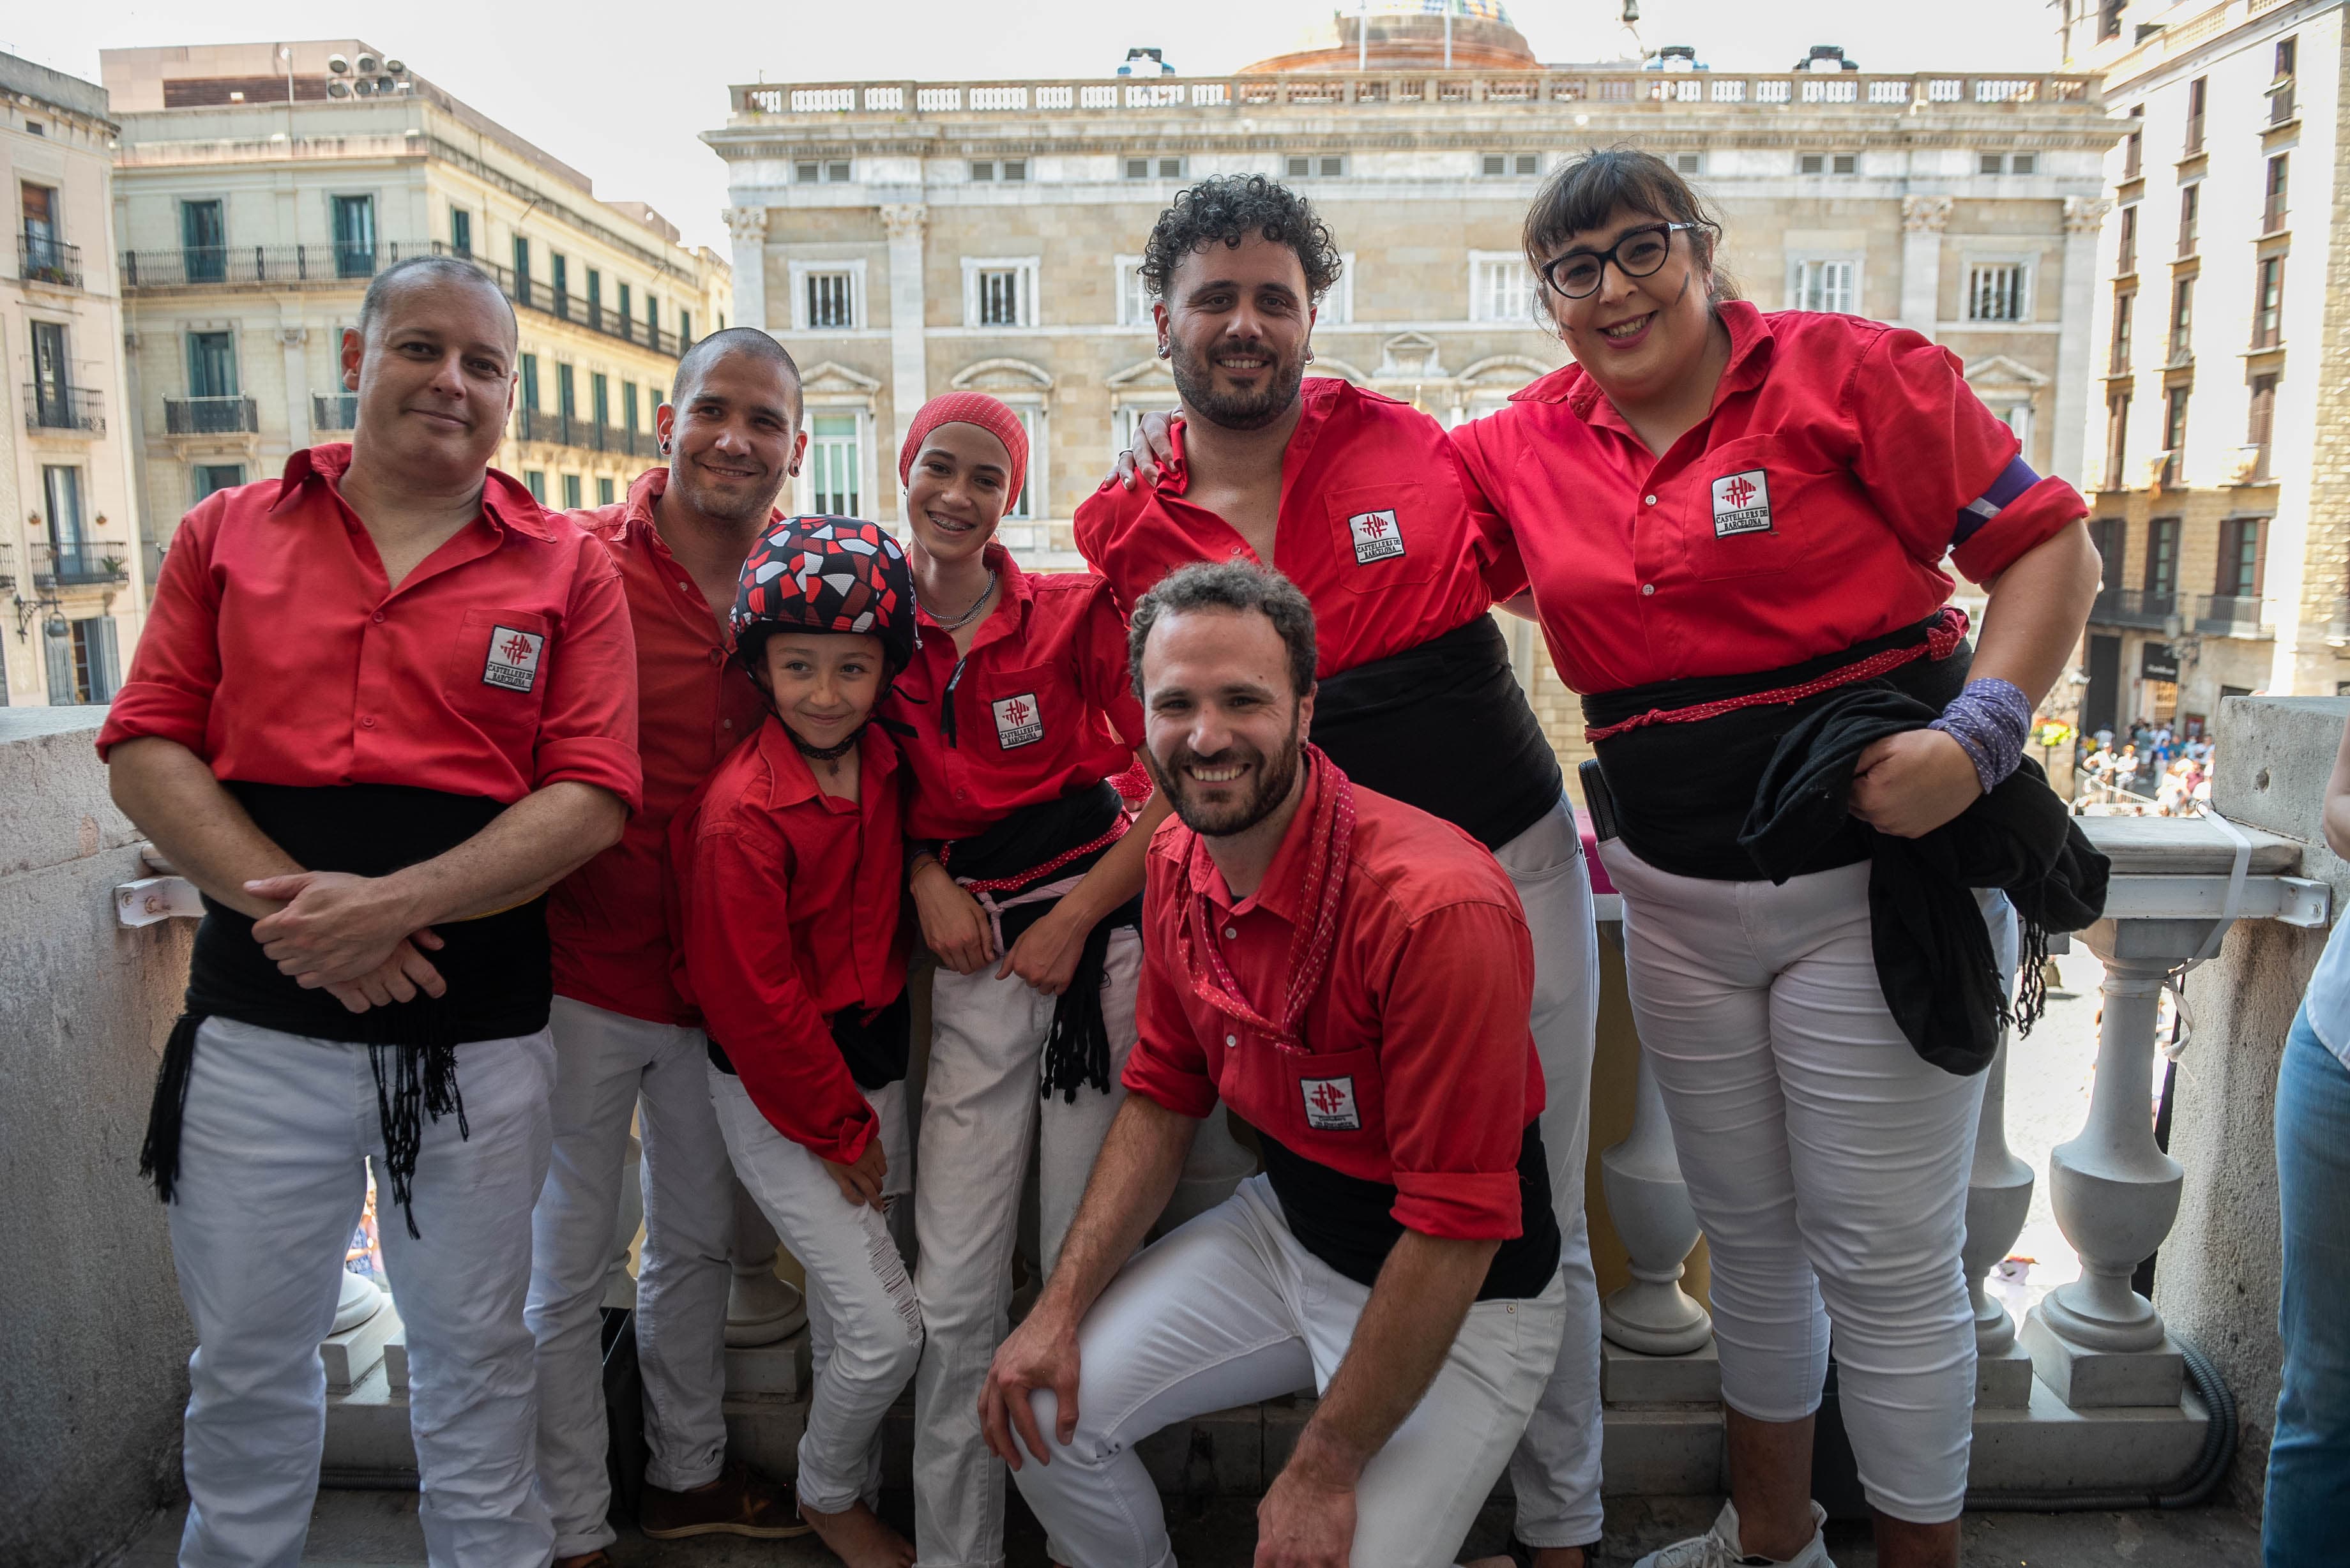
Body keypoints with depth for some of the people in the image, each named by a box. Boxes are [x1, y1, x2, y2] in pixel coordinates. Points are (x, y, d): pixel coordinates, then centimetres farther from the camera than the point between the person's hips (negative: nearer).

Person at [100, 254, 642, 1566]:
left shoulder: (568, 569, 1)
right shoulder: (231, 533, 7)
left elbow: (592, 797, -7)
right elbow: (145, 750, 2)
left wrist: (391, 903, -18)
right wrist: (287, 905, -14)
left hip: (479, 1031, -1)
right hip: (260, 1017, 2)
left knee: (474, 1352, 15)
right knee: (246, 1354, 16)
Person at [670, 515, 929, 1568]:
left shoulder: (880, 765, -2)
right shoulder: (744, 815, -22)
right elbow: (756, 1004, -18)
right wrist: (837, 1131, -10)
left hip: (870, 1061, 6)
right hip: (775, 1090, -6)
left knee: (844, 1310, 19)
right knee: (887, 1328, -3)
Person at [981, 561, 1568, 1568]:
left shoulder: (1438, 905, -31)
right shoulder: (1177, 862, -6)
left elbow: (1457, 1228, -27)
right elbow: (1164, 1094, 5)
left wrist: (1324, 1470, -19)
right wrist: (1061, 1308, -3)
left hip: (1463, 1292, -6)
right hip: (1286, 1223, 6)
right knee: (1046, 1407, -1)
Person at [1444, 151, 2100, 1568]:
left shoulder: (1844, 370, -6)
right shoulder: (1530, 444, 6)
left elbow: (2050, 546, -6)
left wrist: (1979, 734, -19)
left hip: (1872, 879, -4)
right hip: (1676, 901, 5)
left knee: (1884, 1258, 4)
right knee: (1748, 1236, 19)